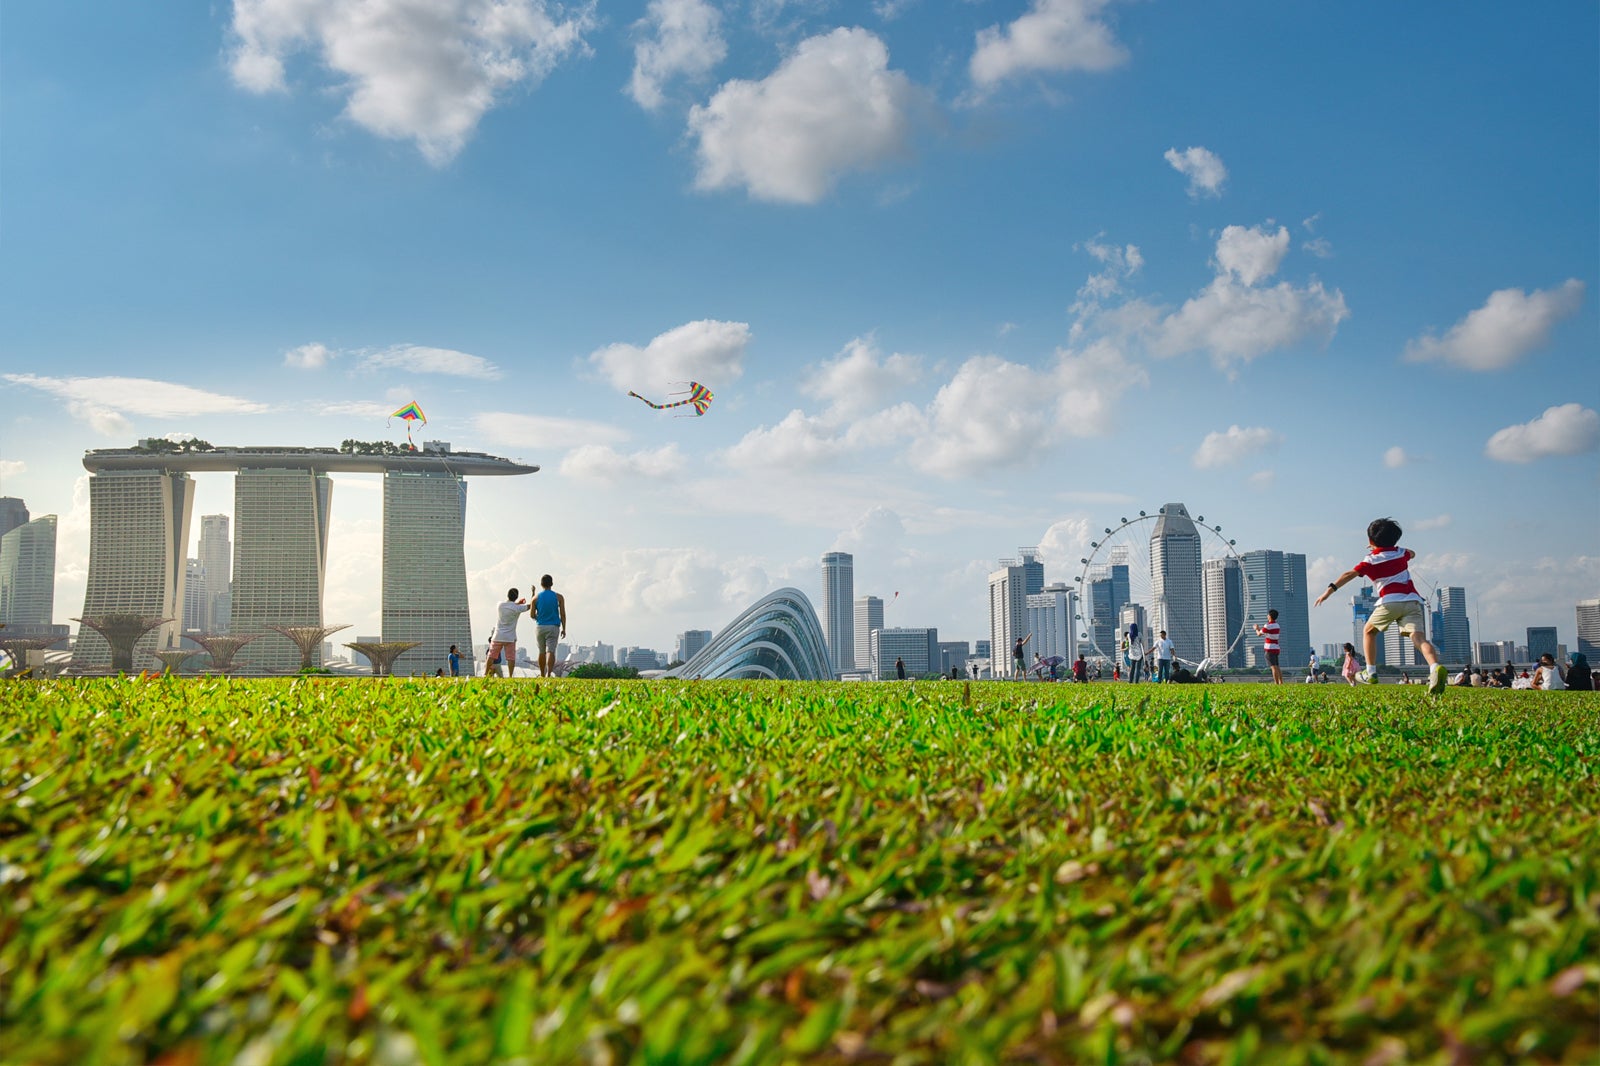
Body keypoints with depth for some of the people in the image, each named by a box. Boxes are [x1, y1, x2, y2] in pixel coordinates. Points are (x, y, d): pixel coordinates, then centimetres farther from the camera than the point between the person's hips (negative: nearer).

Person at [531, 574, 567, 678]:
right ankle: (549, 674, -23)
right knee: (550, 651, -8)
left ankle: (542, 675, 23)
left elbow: (532, 615, 4)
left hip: (540, 627, 2)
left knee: (542, 651, 15)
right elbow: (563, 614, -3)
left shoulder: (536, 598, 1)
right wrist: (564, 629, 4)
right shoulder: (559, 597, -1)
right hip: (553, 627, -2)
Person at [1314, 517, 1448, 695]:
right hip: (1412, 600, 3)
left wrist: (1331, 589, -17)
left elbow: (1350, 574, -9)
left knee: (1368, 631, 19)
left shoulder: (1371, 560, 6)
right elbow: (1412, 554, 45)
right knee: (1418, 638, -12)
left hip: (1391, 600, -3)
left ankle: (1370, 673, 13)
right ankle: (1435, 667, -40)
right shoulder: (1400, 553, 19)